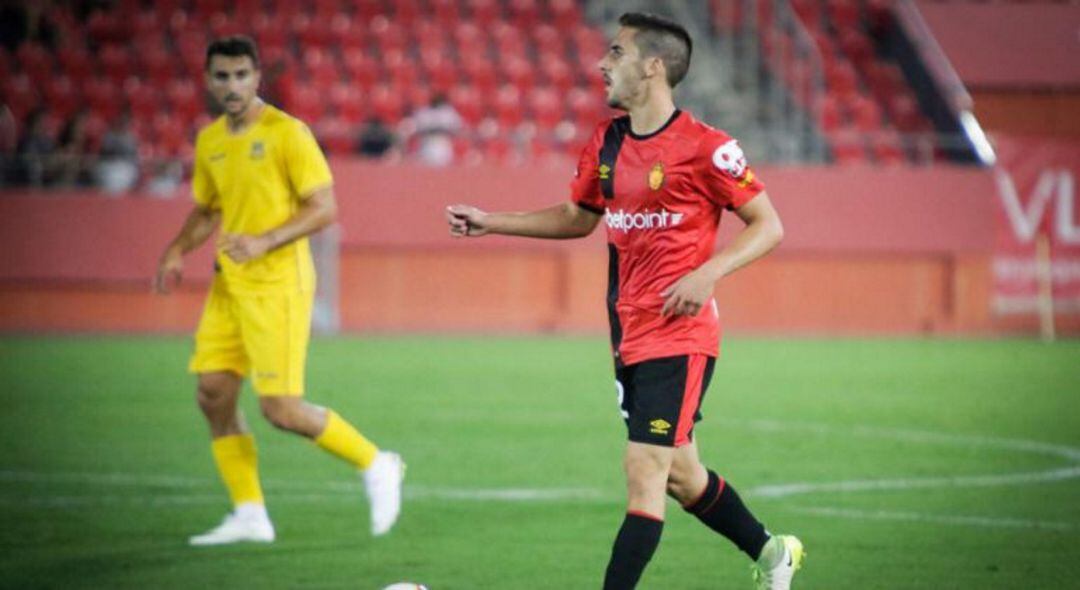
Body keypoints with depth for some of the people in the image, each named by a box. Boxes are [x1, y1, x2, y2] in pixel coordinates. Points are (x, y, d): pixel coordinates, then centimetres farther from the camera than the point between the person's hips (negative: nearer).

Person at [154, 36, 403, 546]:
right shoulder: (210, 141, 11)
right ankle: (249, 515, 10)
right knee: (213, 395, 1)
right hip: (229, 284, 7)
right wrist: (178, 250, 6)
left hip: (277, 285, -7)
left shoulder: (286, 133, -11)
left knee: (281, 410, -12)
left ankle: (375, 465, 8)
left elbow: (324, 208, -12)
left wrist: (264, 242, -23)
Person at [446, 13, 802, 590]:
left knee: (643, 471, -13)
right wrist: (490, 223, 15)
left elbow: (768, 225, -9)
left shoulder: (704, 146, -13)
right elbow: (578, 217, 23)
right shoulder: (606, 143, 8)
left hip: (680, 334, -8)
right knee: (679, 474, 17)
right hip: (629, 336, 8)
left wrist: (708, 272, -23)